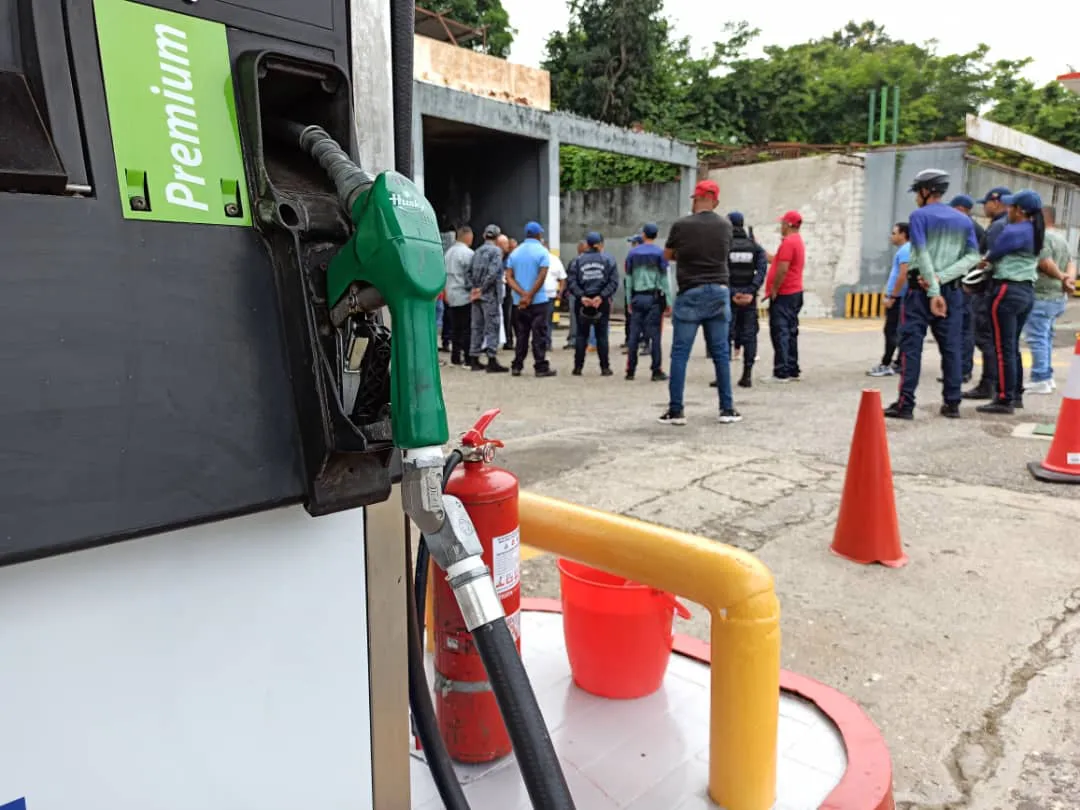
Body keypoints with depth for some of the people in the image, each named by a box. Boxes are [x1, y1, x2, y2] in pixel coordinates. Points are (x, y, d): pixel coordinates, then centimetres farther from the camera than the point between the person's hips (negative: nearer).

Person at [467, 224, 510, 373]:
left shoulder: (477, 251, 13)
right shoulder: (496, 250, -7)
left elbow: (469, 272, 9)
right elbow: (493, 273, -18)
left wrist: (473, 288, 3)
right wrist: (482, 289, -12)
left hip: (477, 295, 7)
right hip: (490, 295, -7)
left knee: (477, 327, 11)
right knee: (492, 327, -3)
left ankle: (475, 360, 15)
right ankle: (491, 361, -4)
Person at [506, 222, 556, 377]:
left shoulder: (515, 252, 9)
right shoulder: (542, 251, -5)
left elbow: (509, 277, 0)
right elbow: (541, 276, -15)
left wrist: (523, 294, -10)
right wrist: (529, 296, -12)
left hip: (518, 301, 5)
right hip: (538, 301, -4)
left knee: (521, 335, 12)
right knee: (539, 335, 0)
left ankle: (517, 366, 13)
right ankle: (541, 367, 0)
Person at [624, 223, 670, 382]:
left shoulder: (633, 252, 6)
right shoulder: (659, 252, -3)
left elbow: (629, 278, 8)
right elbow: (664, 278, -4)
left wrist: (629, 301, 14)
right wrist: (668, 301, -1)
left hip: (637, 297, 3)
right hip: (654, 297, -2)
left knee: (634, 334, 5)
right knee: (654, 334, -1)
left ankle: (630, 370, 8)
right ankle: (657, 371, 1)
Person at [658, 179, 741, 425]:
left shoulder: (681, 225, -6)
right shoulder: (725, 225, 4)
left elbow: (667, 256, 8)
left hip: (690, 294, -3)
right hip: (719, 293, 4)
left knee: (680, 354, 1)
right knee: (720, 353, 8)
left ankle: (675, 410, 2)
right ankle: (727, 408, 12)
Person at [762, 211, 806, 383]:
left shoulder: (788, 242, -14)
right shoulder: (797, 241, 19)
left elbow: (782, 269, -22)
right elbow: (776, 261, 22)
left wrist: (773, 291, -15)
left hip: (783, 294, -10)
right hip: (794, 293, 10)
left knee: (780, 332, -9)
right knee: (790, 332, 11)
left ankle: (781, 373, -10)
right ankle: (792, 370, 14)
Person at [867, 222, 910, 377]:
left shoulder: (905, 250, -14)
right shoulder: (905, 249, 18)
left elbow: (903, 275, -21)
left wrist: (892, 297, -20)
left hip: (898, 297, -10)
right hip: (899, 297, 10)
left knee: (891, 331, -8)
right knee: (898, 331, 12)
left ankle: (886, 365, -7)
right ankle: (899, 363, 17)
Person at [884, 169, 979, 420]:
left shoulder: (919, 216, -3)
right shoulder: (964, 220, 12)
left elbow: (922, 255, -13)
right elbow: (973, 256, 2)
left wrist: (933, 292, -16)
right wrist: (941, 278, -7)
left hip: (921, 288, -5)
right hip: (952, 289, 5)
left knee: (911, 345, -4)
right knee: (951, 347, 9)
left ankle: (905, 404, -7)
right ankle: (952, 403, 13)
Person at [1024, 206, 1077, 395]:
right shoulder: (1062, 239, 19)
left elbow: (1046, 263, -19)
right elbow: (1071, 263, 14)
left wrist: (1061, 277, -4)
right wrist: (1069, 278, -4)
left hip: (1042, 296, -10)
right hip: (1058, 297, 10)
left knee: (1037, 339, -7)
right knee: (1045, 338, 16)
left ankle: (1040, 380, -8)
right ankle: (1047, 377, 21)